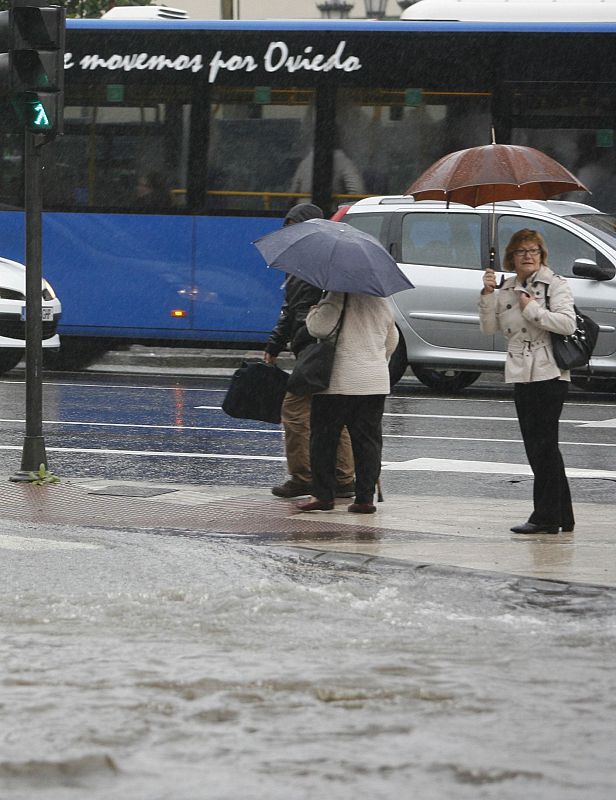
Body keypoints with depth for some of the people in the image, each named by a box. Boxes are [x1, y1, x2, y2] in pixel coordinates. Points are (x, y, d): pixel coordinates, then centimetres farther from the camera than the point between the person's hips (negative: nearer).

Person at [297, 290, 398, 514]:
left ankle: (323, 495, 4)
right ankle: (365, 498, 5)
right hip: (376, 383, 5)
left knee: (323, 437, 5)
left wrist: (313, 312, -1)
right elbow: (392, 341, 20)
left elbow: (319, 327, -22)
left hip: (339, 381, -5)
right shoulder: (381, 302, 9)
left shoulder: (337, 298, -12)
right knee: (368, 440, 7)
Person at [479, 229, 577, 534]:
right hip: (521, 376, 7)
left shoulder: (554, 284, -4)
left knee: (544, 445, -7)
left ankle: (546, 517, -4)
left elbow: (567, 323, -17)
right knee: (535, 447, 8)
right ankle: (561, 516, 15)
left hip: (550, 374, -7)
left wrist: (532, 309, -16)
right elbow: (489, 328, 8)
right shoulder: (506, 290, 14)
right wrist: (488, 295, -4)